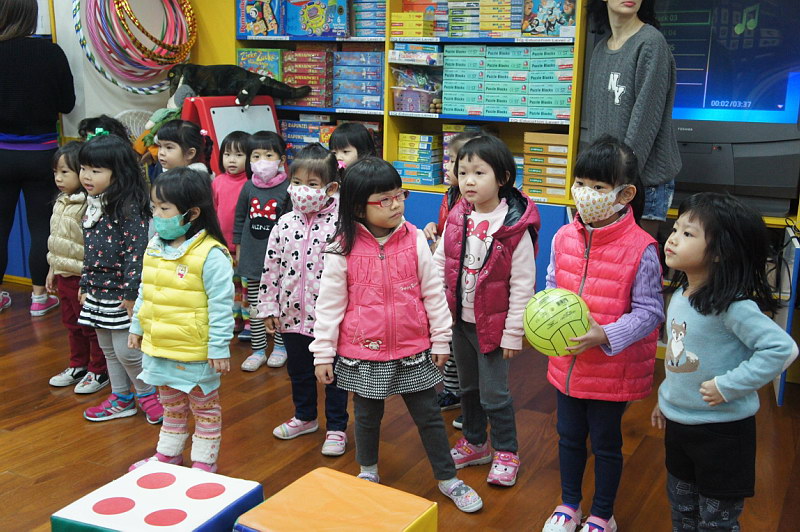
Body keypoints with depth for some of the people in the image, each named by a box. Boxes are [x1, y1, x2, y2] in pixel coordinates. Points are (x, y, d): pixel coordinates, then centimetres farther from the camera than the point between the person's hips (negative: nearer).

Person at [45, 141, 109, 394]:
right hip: (64, 275, 9)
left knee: (91, 326, 5)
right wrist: (53, 269, 21)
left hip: (83, 276, -9)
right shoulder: (61, 202, 8)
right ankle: (78, 366, 35)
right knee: (72, 324, 20)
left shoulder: (89, 205, -22)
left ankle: (98, 371, 19)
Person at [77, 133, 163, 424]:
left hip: (122, 293, -9)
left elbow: (137, 252, -20)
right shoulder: (92, 205, 8)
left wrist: (131, 294, -20)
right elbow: (89, 251, 15)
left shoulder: (128, 207, -18)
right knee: (108, 349, 17)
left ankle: (147, 393, 22)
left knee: (126, 349, -1)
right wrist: (85, 286, 17)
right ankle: (121, 399, 31)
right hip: (98, 291, 9)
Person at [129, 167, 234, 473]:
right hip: (159, 345, 7)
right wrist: (137, 327, 17)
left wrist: (219, 348, -19)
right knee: (171, 404, 24)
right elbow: (145, 292, 15)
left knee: (204, 406, 12)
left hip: (195, 350, -7)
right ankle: (168, 453, 40)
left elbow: (220, 305, -20)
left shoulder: (211, 254, -21)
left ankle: (204, 462, 25)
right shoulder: (155, 247, 3)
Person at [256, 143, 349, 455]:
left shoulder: (339, 225, -14)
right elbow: (271, 268, 4)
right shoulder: (284, 224, 0)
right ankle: (305, 417, 42)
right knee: (298, 369, 21)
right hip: (292, 314, 5)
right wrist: (268, 307, 4)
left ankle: (336, 427, 26)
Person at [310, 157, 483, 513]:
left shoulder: (414, 240, -6)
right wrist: (323, 353, -4)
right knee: (368, 415, 18)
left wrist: (441, 338, 4)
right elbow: (329, 304, -6)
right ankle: (367, 470, 43)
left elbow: (432, 292, 1)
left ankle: (447, 479, 30)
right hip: (363, 354, -1)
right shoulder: (342, 249, -11)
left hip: (413, 350, 1)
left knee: (429, 415, 12)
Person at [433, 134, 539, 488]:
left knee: (493, 393, 2)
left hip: (492, 324, -6)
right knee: (468, 386, 20)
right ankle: (474, 443, 39)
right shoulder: (457, 218, -2)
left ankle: (506, 452, 24)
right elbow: (439, 264, 6)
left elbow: (522, 285, -15)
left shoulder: (515, 227, -18)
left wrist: (513, 334, -14)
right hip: (460, 319, 6)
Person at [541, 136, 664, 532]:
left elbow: (649, 311, -16)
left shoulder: (640, 249, -19)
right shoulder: (564, 238, -4)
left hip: (613, 371, -5)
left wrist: (606, 336, -28)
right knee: (569, 437, 21)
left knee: (606, 444, 15)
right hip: (566, 362, 5)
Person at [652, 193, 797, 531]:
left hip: (722, 430, -8)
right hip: (678, 423, 8)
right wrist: (666, 397, 18)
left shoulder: (732, 306, -25)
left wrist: (727, 386, -27)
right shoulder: (680, 294, 0)